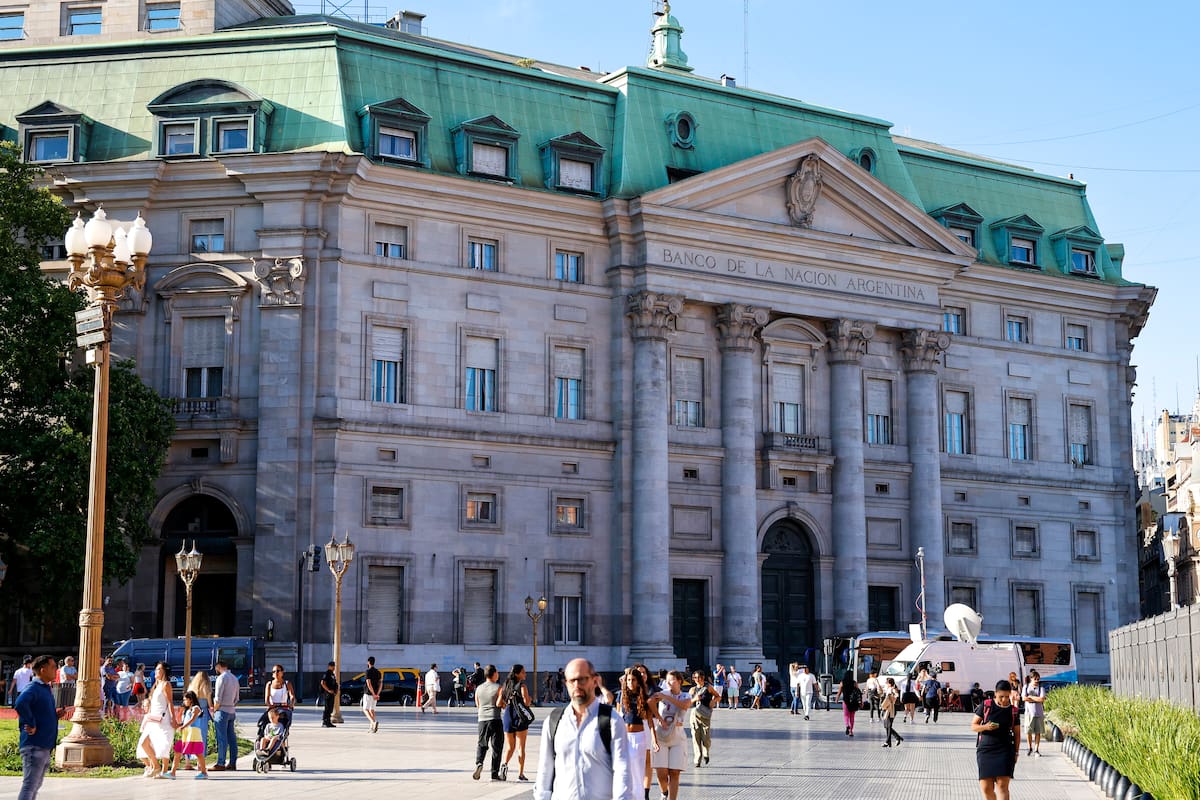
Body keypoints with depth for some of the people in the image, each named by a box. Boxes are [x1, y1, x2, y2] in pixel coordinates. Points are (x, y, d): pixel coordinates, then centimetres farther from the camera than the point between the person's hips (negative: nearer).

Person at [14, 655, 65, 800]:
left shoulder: (45, 689, 17)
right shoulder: (33, 688, -14)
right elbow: (20, 703, -35)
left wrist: (56, 715, 6)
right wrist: (31, 725, -26)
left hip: (45, 747, 10)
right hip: (34, 746, -10)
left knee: (35, 787, 16)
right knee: (29, 786, -10)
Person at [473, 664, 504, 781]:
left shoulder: (478, 688, 8)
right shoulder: (498, 688, -6)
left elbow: (477, 704, 13)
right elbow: (499, 703, -15)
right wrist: (504, 705, 5)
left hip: (482, 719, 4)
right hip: (495, 719, -4)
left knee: (482, 744, 15)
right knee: (496, 746, 3)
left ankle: (479, 763, -12)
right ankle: (495, 773, 4)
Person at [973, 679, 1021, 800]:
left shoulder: (1013, 711, 5)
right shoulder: (985, 705, 2)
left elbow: (1017, 733, 12)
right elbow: (973, 726, 5)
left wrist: (1016, 752, 6)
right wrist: (985, 727, -14)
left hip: (1005, 750, -1)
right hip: (985, 749, 1)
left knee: (1002, 785, -14)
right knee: (986, 788, -1)